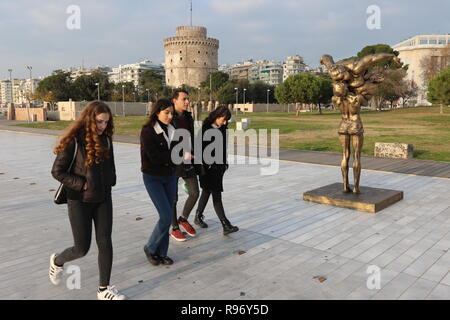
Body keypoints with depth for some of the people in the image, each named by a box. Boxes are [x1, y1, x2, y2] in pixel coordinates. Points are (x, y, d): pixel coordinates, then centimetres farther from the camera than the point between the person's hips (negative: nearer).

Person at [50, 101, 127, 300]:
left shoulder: (105, 139, 2)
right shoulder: (74, 141, -14)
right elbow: (57, 171, -11)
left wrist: (109, 183, 2)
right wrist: (80, 184, -16)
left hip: (103, 200, 5)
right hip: (80, 201, -4)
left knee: (105, 243, 4)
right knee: (82, 248, 5)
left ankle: (104, 290, 17)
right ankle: (57, 261, 40)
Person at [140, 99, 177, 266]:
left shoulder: (172, 130, 4)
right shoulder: (147, 131, -13)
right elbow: (155, 157, -20)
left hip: (170, 177, 6)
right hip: (153, 178, -6)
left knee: (167, 217, 7)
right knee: (166, 217, -10)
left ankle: (161, 253, 22)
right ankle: (150, 248, 14)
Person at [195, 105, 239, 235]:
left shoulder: (223, 129, 6)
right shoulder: (205, 128, -14)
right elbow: (200, 147, -14)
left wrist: (225, 163, 14)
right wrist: (202, 165, -15)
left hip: (219, 166, 7)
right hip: (207, 166, -7)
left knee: (207, 191, 18)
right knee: (216, 195, -7)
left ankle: (198, 216, 34)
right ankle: (225, 225, -7)